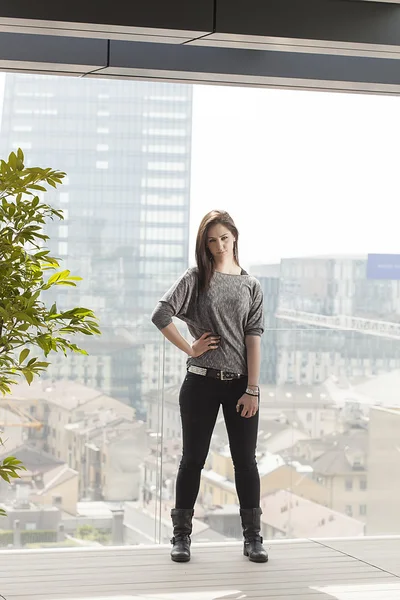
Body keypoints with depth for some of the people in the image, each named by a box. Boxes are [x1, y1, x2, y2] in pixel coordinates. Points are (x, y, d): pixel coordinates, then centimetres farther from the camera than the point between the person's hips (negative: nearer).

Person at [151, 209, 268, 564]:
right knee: (193, 458, 5)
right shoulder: (195, 279, 2)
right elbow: (161, 315, -9)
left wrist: (252, 389, -7)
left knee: (245, 460, 4)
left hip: (240, 384, 1)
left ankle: (253, 538, 11)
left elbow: (254, 337, 0)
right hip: (201, 383, -1)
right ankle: (182, 536, 12)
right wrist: (189, 349, -8)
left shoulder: (251, 286, 8)